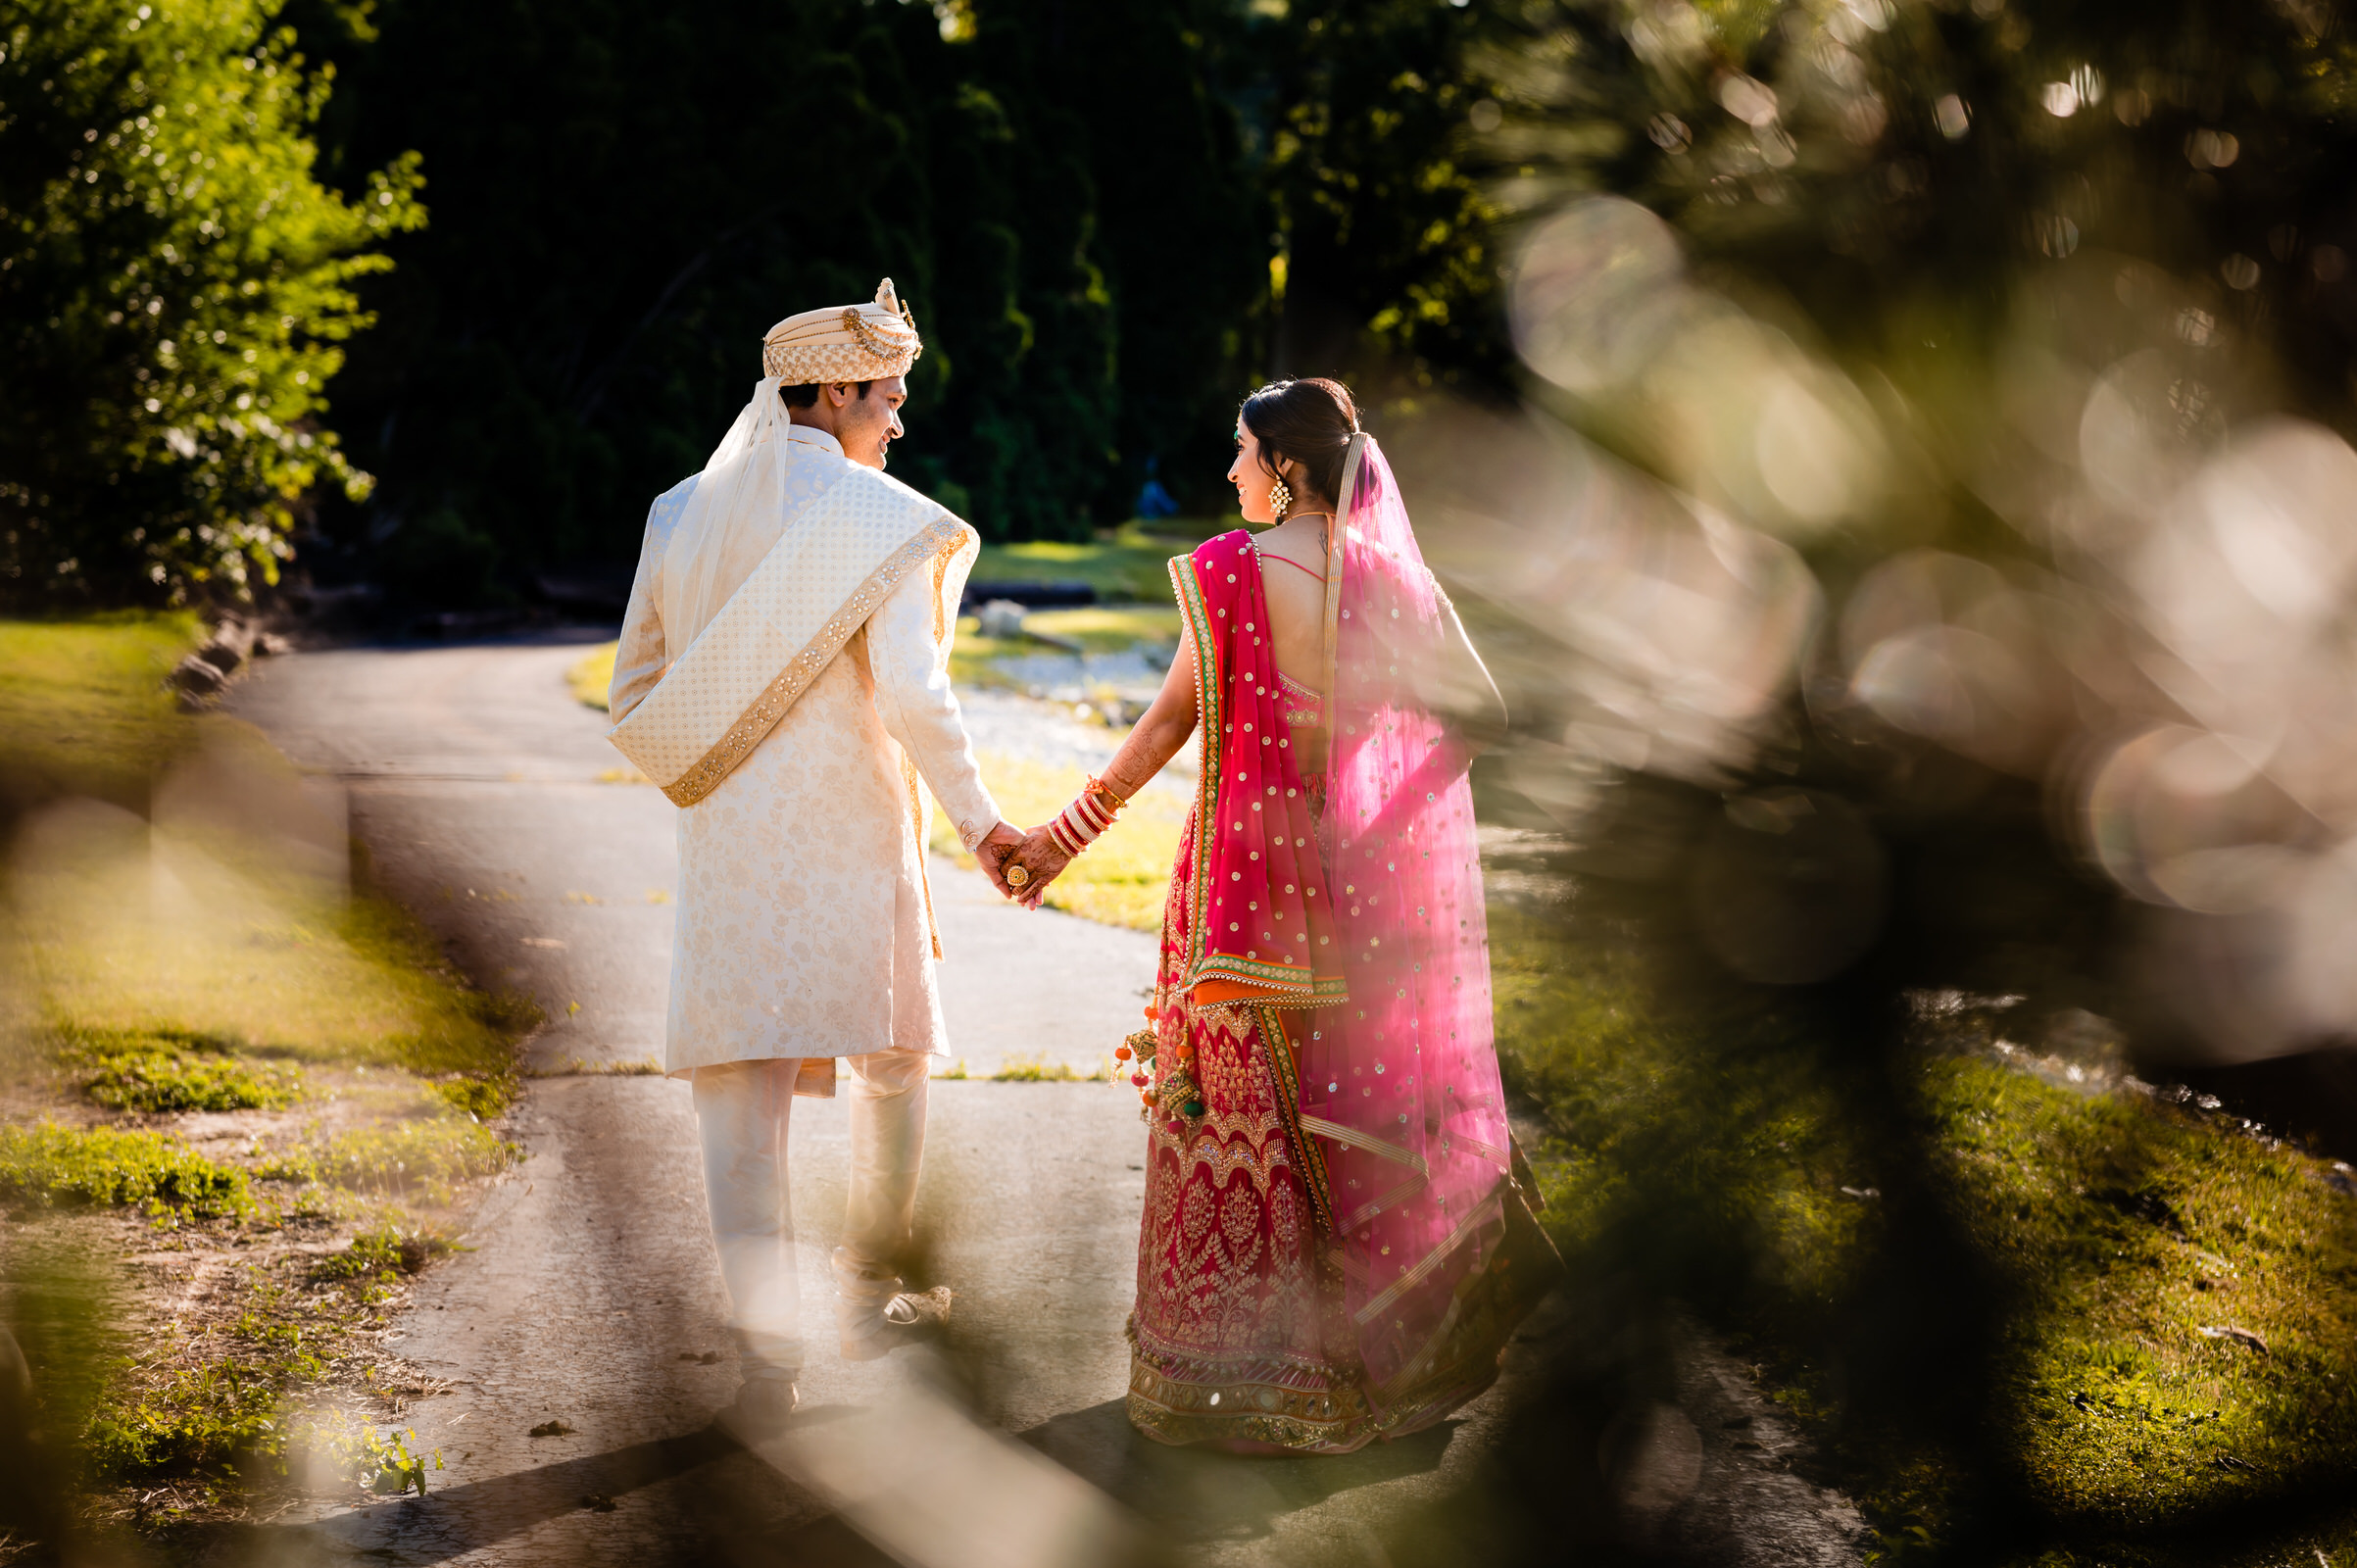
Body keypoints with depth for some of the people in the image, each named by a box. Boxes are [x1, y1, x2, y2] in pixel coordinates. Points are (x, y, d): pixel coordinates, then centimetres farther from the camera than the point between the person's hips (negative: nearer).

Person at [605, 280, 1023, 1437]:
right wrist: (977, 821, -8)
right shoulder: (876, 519, -8)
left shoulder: (685, 514, 7)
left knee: (741, 1088, 1)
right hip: (850, 834, -3)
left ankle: (765, 1351, -7)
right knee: (891, 1057, 19)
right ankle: (870, 1294, 32)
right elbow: (913, 695, -16)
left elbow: (635, 694, 11)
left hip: (724, 842, 3)